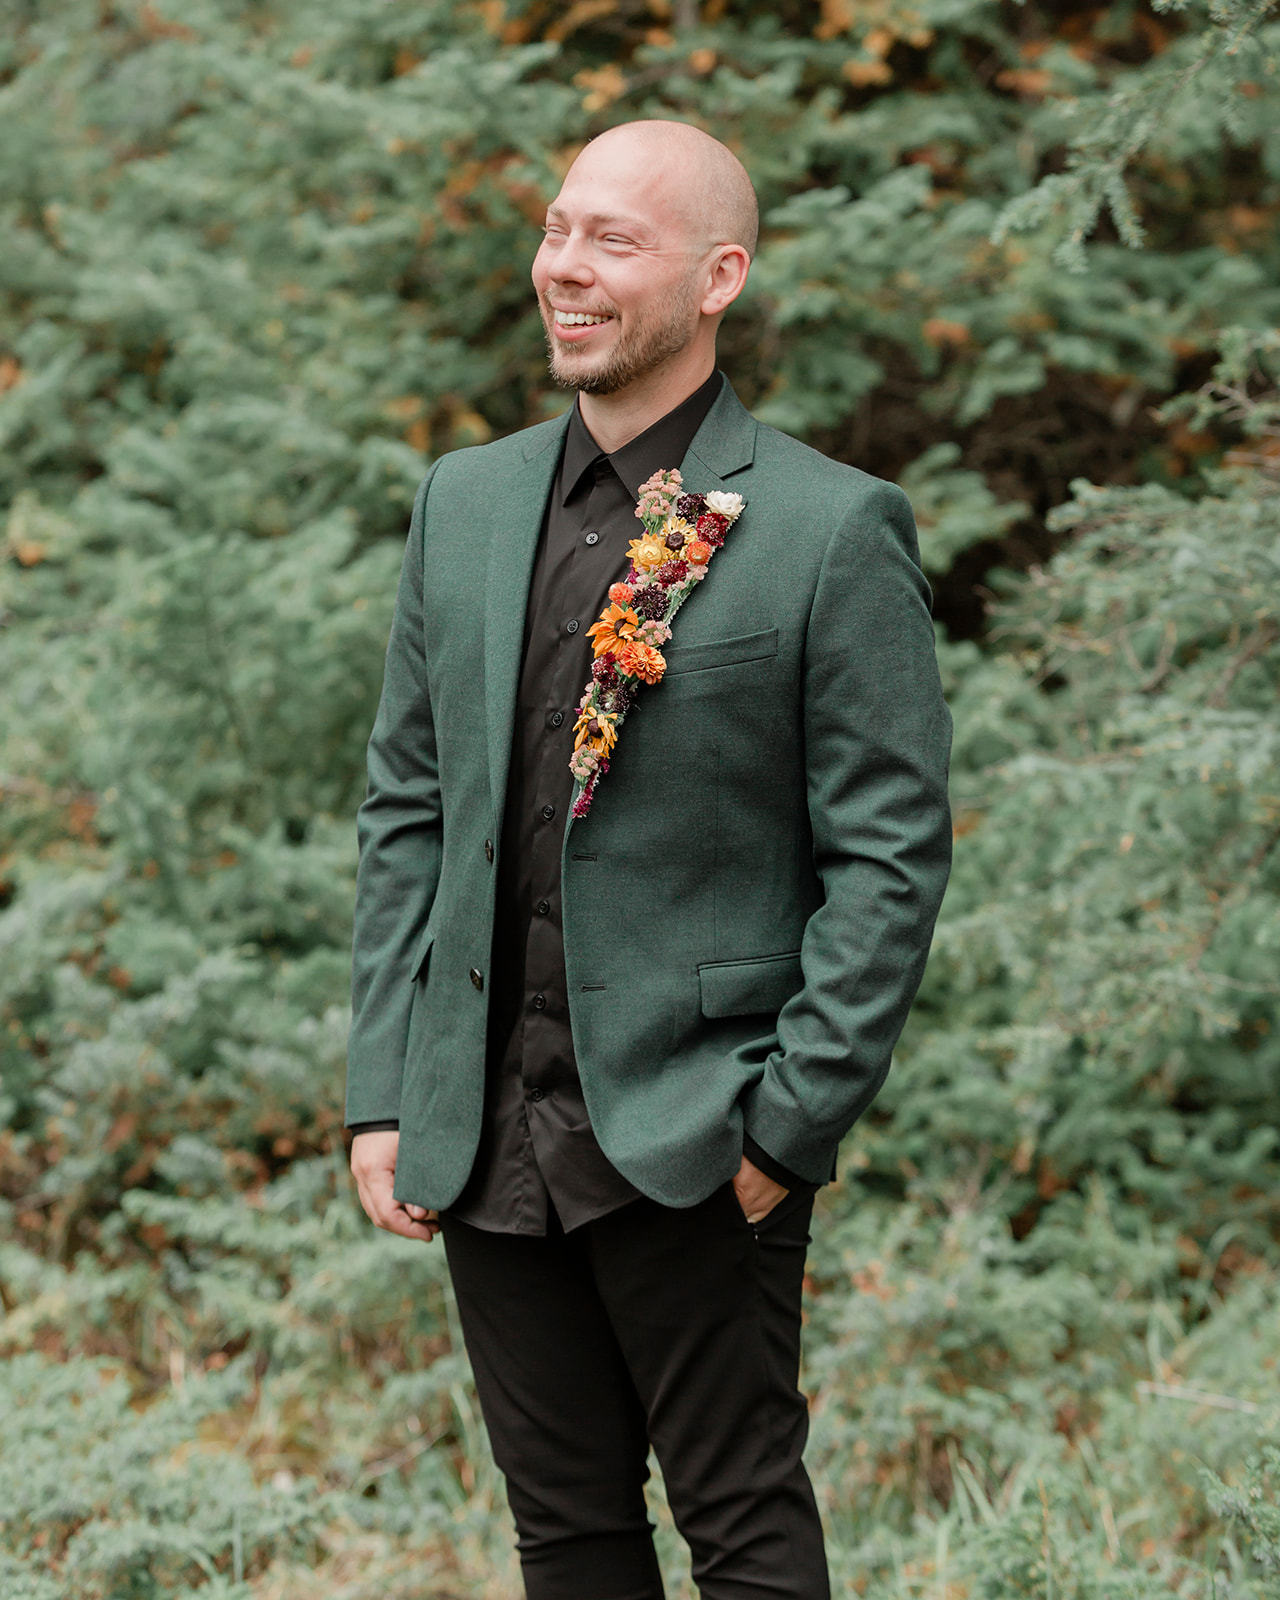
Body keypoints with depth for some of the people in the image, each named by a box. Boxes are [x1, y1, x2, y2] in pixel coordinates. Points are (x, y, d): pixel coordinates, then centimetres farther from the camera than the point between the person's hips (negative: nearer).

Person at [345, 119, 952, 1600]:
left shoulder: (835, 529, -8)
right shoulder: (465, 500, 9)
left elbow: (892, 852, -8)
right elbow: (405, 808, 12)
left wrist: (790, 1126, -13)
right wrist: (381, 1092, 6)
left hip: (692, 1138, -5)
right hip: (483, 1132, 5)